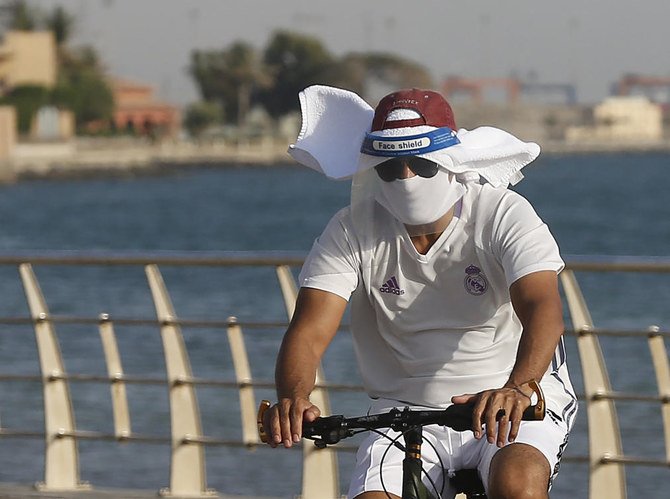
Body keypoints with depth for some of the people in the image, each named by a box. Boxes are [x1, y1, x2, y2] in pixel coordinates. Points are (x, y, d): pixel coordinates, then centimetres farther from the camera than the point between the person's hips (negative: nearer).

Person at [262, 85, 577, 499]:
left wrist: (518, 388, -49)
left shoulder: (505, 215, -11)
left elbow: (542, 308, -27)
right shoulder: (355, 231, -5)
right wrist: (293, 400, -38)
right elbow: (310, 331, -14)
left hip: (513, 405, -2)